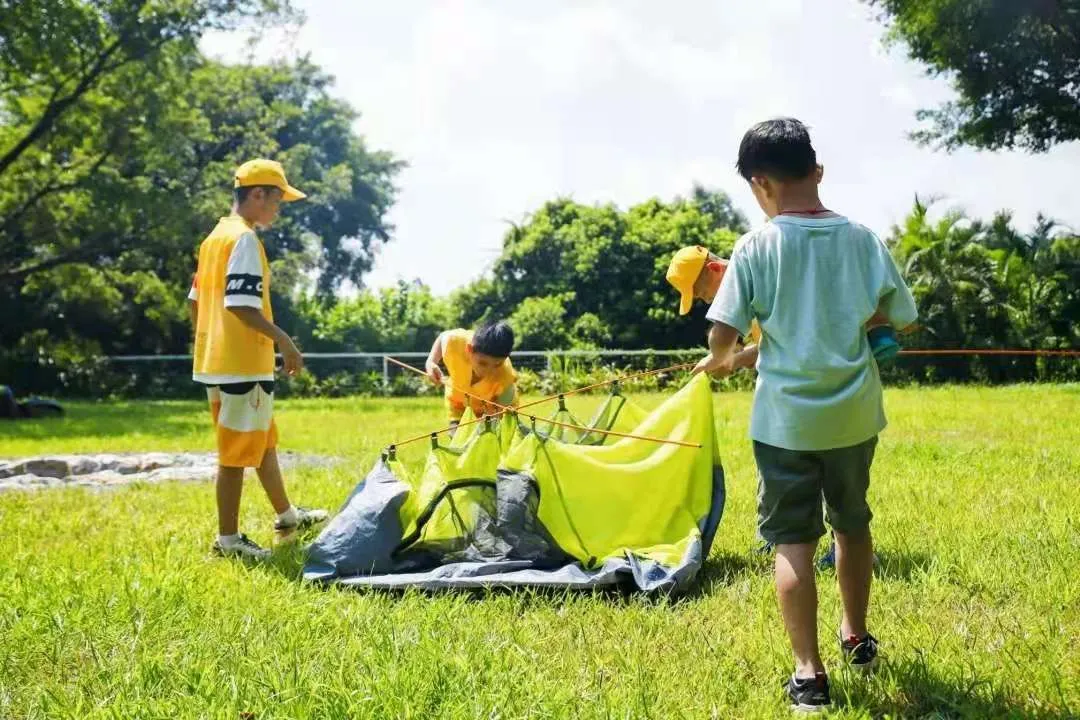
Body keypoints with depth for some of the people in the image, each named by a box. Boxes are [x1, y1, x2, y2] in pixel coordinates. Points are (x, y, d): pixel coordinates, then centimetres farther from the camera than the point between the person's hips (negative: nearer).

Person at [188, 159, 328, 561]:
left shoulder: (214, 238, 15)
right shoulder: (245, 239, -14)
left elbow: (195, 300, 19)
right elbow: (241, 304, -23)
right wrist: (284, 340, -17)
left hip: (214, 360, 10)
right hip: (243, 364, -10)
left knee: (264, 441, 21)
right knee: (237, 452, -2)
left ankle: (286, 517, 34)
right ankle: (228, 539, 5)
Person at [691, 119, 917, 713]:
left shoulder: (756, 247, -11)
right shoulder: (863, 240, -2)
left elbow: (722, 335, -13)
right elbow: (904, 319, 7)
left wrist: (718, 362, 9)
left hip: (785, 416, -3)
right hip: (854, 413, 4)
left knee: (793, 540, 3)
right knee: (853, 523, 22)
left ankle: (808, 673, 0)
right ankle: (857, 638, 39)